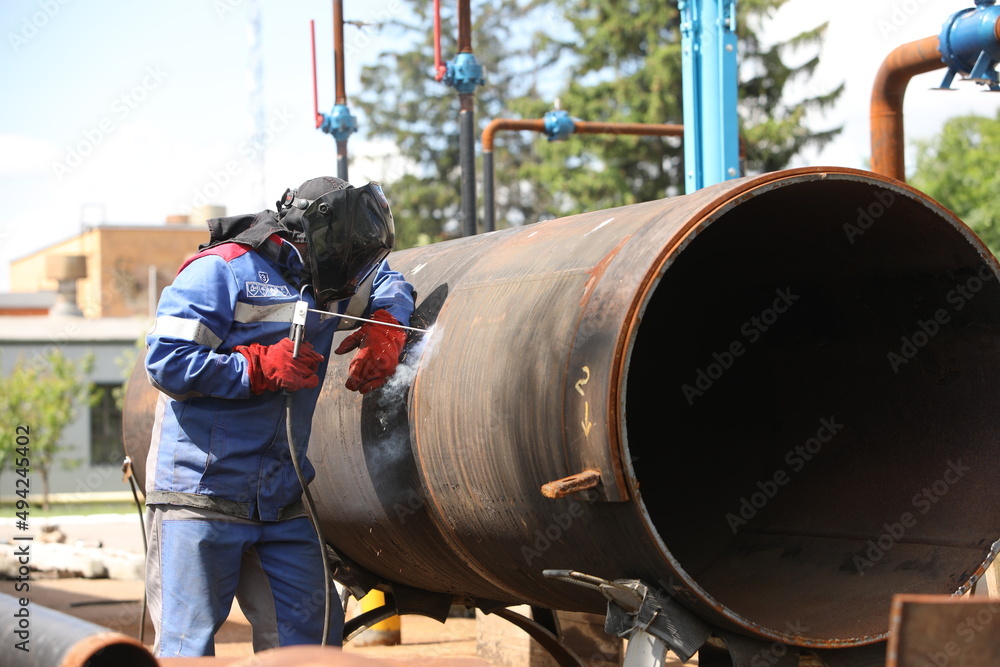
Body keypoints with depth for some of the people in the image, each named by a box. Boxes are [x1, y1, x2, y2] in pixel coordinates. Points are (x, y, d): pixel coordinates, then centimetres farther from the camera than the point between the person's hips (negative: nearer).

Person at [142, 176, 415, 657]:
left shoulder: (324, 287, 15)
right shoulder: (222, 270, -7)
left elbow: (386, 280, 32)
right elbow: (165, 361, -14)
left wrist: (386, 326, 9)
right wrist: (261, 367, -15)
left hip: (281, 505, 7)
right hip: (200, 499, -7)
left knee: (312, 636, 3)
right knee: (187, 649, -6)